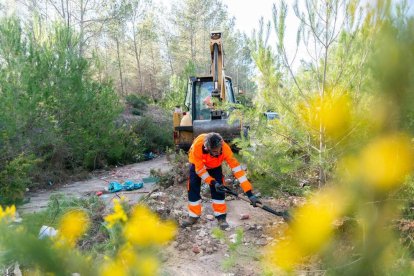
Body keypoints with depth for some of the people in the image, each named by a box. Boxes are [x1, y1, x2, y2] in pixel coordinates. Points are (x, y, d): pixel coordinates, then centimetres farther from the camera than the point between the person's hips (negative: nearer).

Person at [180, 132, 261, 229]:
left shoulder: (225, 148, -40)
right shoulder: (198, 145, -44)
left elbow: (236, 168, -39)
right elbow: (199, 169, -30)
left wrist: (249, 194, -42)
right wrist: (213, 182, -40)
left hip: (215, 165, 1)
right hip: (197, 163, 0)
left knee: (218, 187, -15)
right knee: (193, 187, -8)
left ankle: (221, 216, 0)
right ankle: (193, 216, 9)